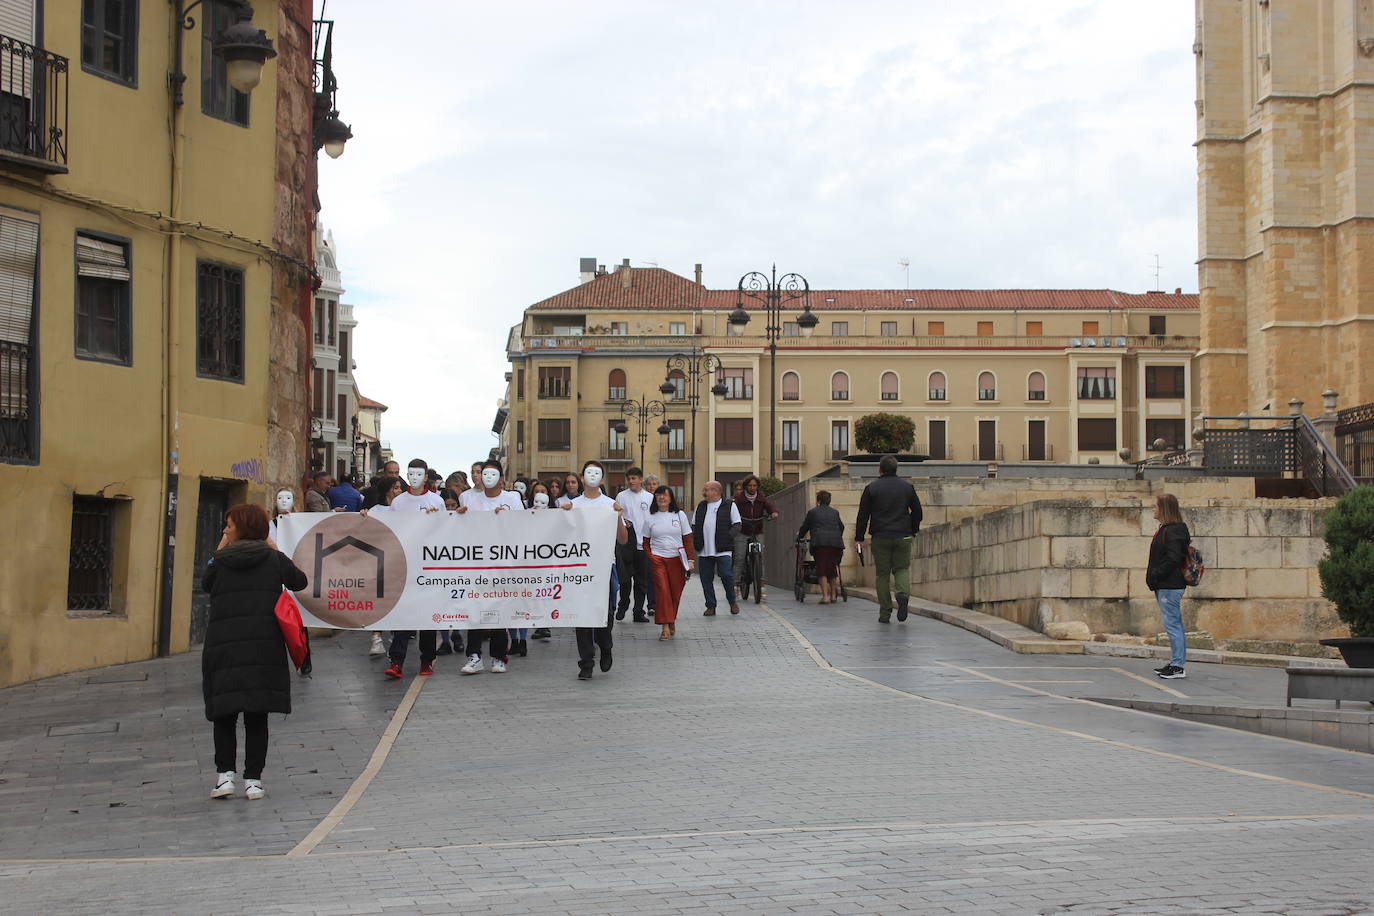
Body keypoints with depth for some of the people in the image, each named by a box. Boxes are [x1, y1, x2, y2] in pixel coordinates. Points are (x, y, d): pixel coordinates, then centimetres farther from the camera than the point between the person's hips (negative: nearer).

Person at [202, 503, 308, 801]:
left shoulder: (220, 561, 1)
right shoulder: (273, 558, 4)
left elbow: (206, 584, 20)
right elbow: (299, 582, 20)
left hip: (223, 647, -1)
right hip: (265, 647, 1)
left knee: (224, 714, 9)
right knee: (256, 715, 6)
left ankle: (225, 773, -2)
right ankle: (253, 779, 4)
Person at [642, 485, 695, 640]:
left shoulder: (680, 515, 6)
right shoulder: (650, 518, 7)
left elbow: (687, 540, 6)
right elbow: (646, 542, 12)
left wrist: (691, 559, -2)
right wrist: (651, 557, -4)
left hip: (677, 558, 1)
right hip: (658, 559, -1)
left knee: (675, 592, 1)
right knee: (662, 590, -12)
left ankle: (672, 621, 21)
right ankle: (665, 626, -14)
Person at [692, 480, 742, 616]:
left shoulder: (729, 505, 3)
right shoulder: (701, 506, 17)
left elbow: (737, 525, 1)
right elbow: (694, 526, 21)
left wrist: (728, 536, -14)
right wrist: (695, 539, 3)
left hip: (723, 550, -5)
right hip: (704, 551, 5)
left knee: (726, 575, -10)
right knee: (706, 579, 3)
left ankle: (732, 602, 12)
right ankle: (710, 606, 11)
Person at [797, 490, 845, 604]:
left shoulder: (812, 512, 11)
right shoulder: (835, 513, 22)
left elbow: (805, 527, 16)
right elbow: (841, 527, 31)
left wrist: (799, 537, 34)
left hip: (820, 543, -4)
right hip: (836, 543, 4)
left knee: (822, 570, -3)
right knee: (832, 569, 14)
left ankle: (825, 596, -12)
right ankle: (833, 595, 17)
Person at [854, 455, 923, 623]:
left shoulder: (871, 488, -1)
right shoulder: (907, 487, 5)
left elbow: (863, 515, -1)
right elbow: (917, 511, 10)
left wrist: (859, 538, 4)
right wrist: (913, 531, 23)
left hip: (880, 538, -1)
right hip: (903, 537, 1)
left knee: (882, 574, 6)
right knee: (902, 568, 12)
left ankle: (885, 613, 4)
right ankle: (903, 593, -19)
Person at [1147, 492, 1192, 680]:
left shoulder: (1172, 531, -15)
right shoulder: (1165, 530, 16)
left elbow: (1173, 559, -22)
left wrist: (1155, 576, -17)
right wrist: (1153, 577, 13)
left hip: (1170, 586, -11)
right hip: (1166, 585, 11)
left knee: (1172, 624, -8)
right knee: (1174, 625, 14)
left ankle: (1178, 667, -6)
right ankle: (1175, 663, 21)